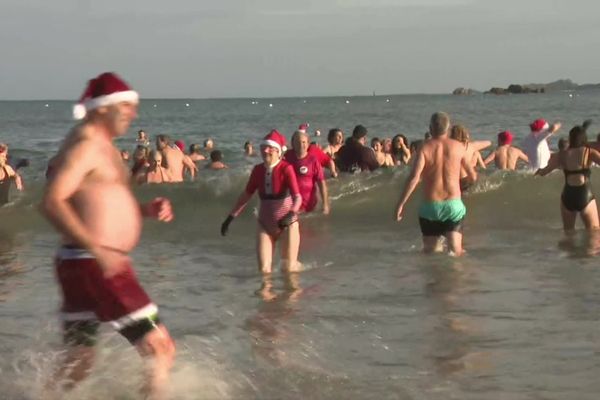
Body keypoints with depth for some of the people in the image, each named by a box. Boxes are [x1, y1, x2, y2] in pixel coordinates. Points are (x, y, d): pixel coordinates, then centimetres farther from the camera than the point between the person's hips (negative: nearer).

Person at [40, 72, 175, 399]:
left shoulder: (100, 146, 18)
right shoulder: (85, 145, -13)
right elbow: (52, 203, -24)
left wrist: (146, 210, 9)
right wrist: (97, 249, -33)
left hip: (82, 265, 10)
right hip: (94, 267, -10)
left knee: (76, 366, 16)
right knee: (160, 349, -6)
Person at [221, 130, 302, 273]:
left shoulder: (286, 169, -15)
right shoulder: (258, 170, 0)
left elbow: (297, 197, -24)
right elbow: (246, 195, 10)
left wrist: (291, 215, -43)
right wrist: (230, 218, 7)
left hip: (287, 224, -4)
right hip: (265, 224, 4)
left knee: (289, 268, -4)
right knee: (264, 269, -3)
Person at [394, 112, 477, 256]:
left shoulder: (425, 148, -4)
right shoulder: (458, 147, 2)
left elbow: (414, 178, -16)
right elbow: (473, 176, 10)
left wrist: (400, 204, -14)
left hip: (430, 206, 0)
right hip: (454, 205, 0)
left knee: (430, 252, 12)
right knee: (456, 252, -2)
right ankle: (453, 256, -34)